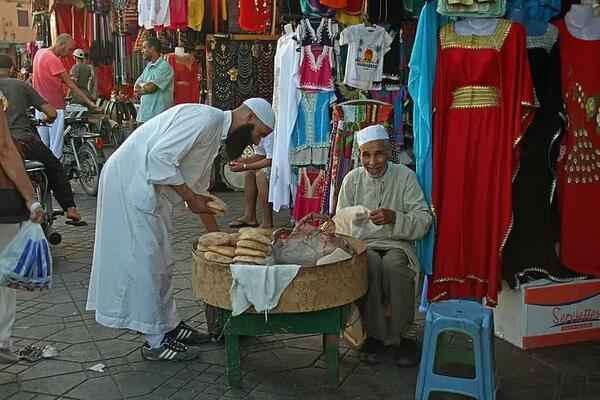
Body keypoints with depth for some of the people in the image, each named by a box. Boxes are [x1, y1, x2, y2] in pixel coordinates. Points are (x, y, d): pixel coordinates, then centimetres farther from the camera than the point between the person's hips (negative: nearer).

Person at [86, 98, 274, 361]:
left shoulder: (215, 135, 16)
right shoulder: (207, 118, -16)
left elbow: (200, 190, 22)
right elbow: (160, 156, -26)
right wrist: (190, 198, -17)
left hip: (149, 189, 10)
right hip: (130, 181, -10)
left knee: (161, 262, 15)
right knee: (145, 261, -4)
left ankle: (169, 326, 26)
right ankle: (156, 342, 5)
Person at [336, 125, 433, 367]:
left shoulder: (405, 176, -1)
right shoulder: (352, 179, 4)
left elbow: (424, 221, -7)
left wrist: (394, 217, -24)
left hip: (397, 244, -1)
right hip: (363, 244, 1)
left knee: (394, 263, -35)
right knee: (370, 262, -33)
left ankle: (398, 335, -18)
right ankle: (374, 334, -18)